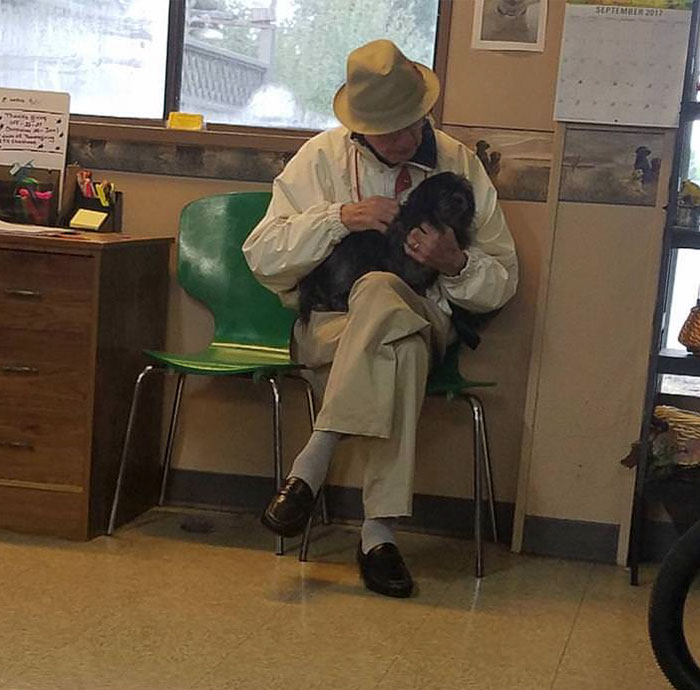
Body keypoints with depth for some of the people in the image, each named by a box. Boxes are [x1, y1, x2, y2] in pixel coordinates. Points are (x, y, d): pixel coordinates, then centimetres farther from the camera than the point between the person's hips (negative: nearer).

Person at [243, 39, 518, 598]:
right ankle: (378, 533, -35)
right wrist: (340, 217, -15)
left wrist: (456, 264, -14)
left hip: (424, 322, 1)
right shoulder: (323, 157, 4)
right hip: (329, 326, -1)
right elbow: (262, 256, -3)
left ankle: (310, 467, -36)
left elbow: (503, 282, 9)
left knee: (379, 293, -37)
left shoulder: (461, 167, 6)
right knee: (402, 348, -38)